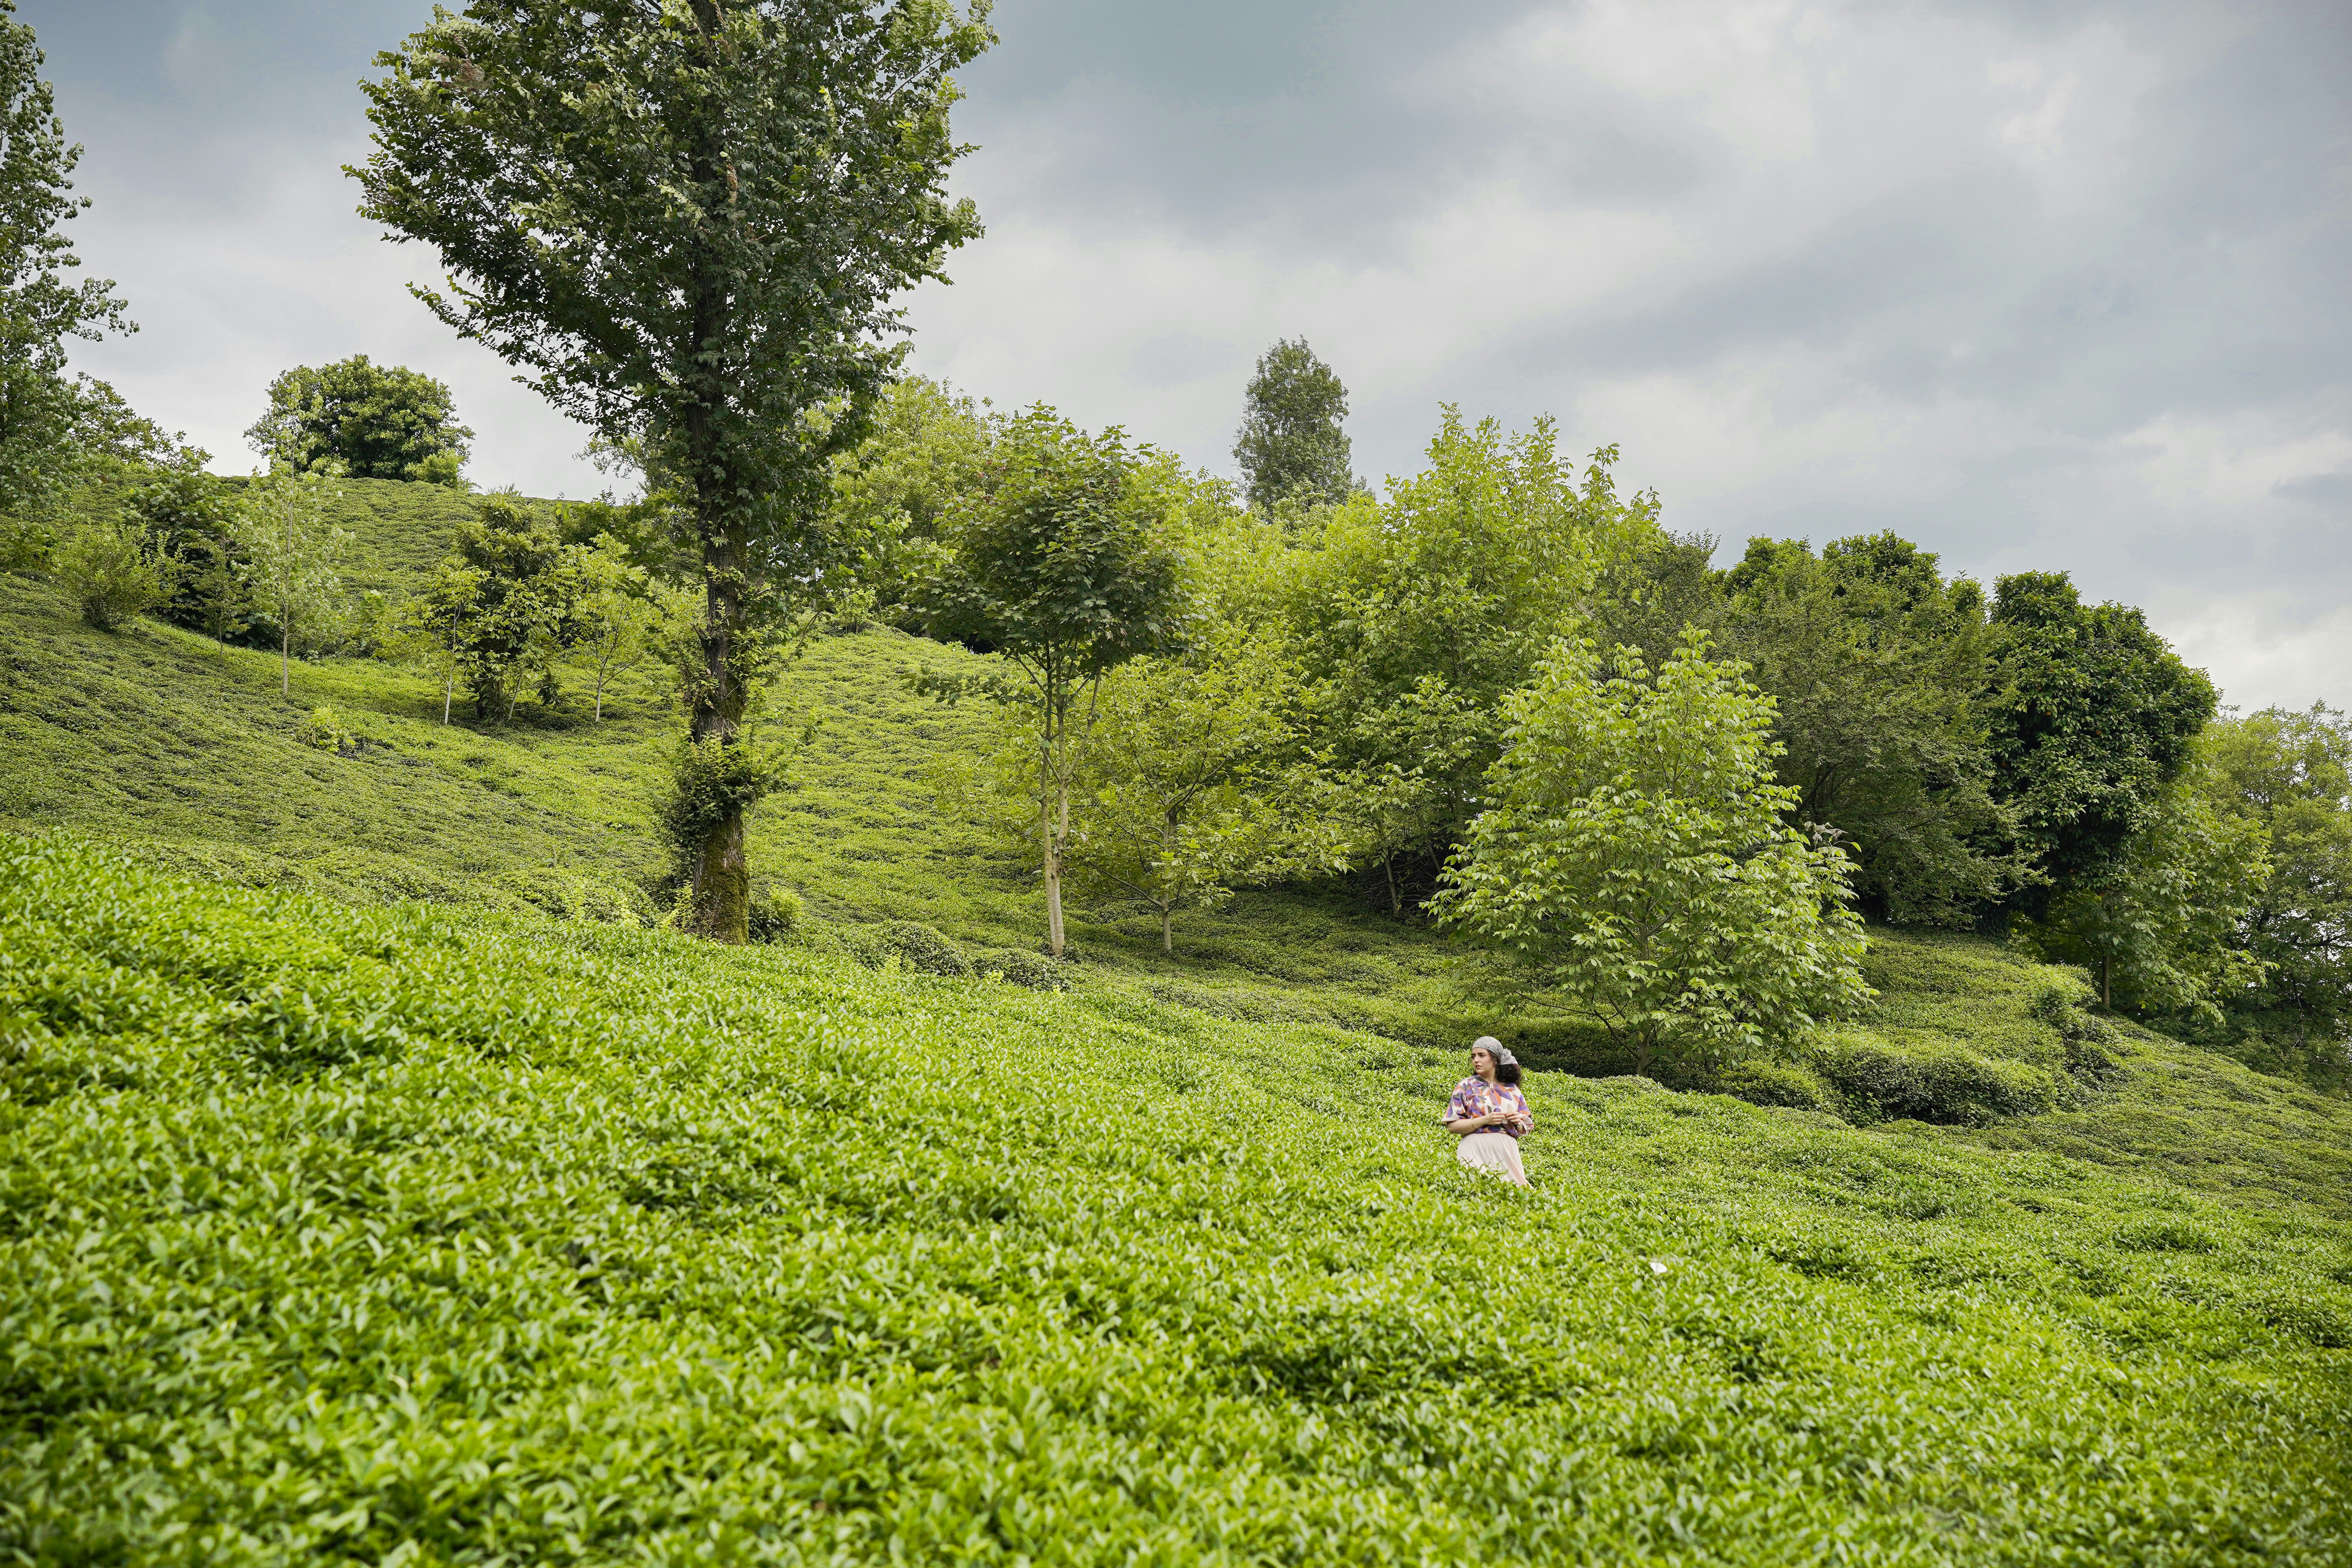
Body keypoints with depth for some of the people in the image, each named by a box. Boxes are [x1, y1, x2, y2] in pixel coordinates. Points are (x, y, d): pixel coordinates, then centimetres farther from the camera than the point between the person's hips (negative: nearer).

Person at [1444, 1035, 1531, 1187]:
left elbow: (1526, 1130, 18)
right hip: (1476, 1153, -3)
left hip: (1507, 1152, 3)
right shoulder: (1466, 1087, 5)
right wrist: (1485, 1120, -13)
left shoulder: (1512, 1089, 14)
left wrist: (1518, 1123, -5)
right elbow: (1452, 1126, -3)